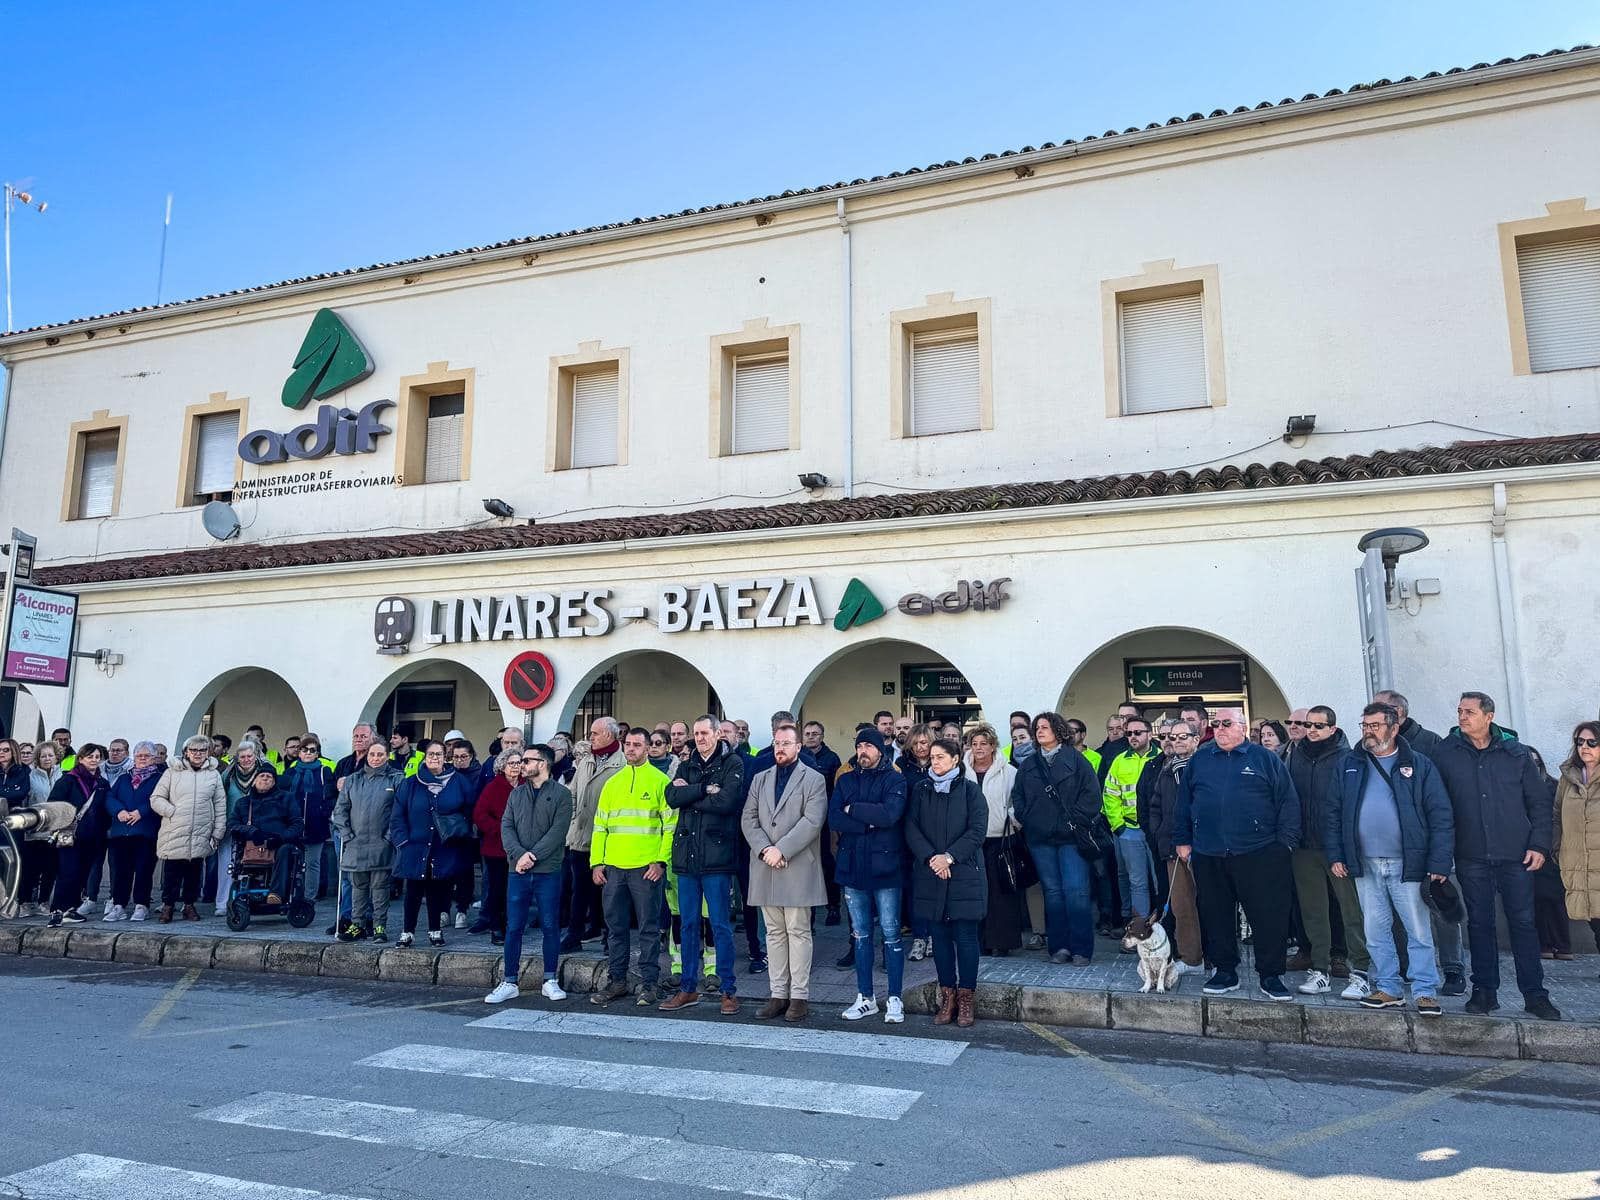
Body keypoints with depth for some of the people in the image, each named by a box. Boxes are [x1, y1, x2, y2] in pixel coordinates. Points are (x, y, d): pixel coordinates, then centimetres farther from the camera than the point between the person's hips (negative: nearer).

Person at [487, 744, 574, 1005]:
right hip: (517, 870, 4)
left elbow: (558, 830, -11)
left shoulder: (561, 794, -2)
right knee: (513, 927, 6)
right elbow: (506, 827, 4)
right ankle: (509, 983, 14)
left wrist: (533, 855, -17)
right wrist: (518, 854, -13)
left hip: (548, 871, -4)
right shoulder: (516, 793, 12)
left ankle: (551, 981, 14)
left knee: (550, 926, 3)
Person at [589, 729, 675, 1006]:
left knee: (649, 928, 2)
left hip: (646, 868, -4)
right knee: (615, 928, 10)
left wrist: (661, 861, -12)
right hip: (614, 868, 5)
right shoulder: (612, 783, 14)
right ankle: (617, 981, 20)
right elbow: (600, 826, 14)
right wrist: (597, 862, 6)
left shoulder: (659, 781, 0)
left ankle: (649, 984, 9)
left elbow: (671, 825, -4)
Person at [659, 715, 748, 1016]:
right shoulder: (686, 766, 15)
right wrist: (705, 790, -13)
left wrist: (689, 793, -6)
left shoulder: (732, 763, -1)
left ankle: (728, 990, 11)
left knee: (721, 925, 1)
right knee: (688, 924, 11)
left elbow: (727, 801, -16)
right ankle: (688, 988, 21)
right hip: (686, 855, 5)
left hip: (716, 855, -5)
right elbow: (672, 797, -2)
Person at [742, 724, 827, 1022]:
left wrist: (781, 849, -16)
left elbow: (812, 821, -11)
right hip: (765, 869, 5)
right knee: (774, 932, 9)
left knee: (798, 932, -1)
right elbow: (749, 819, 8)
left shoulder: (813, 780, 0)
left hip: (798, 868, -5)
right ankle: (779, 994, 15)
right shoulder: (760, 779, 15)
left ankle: (799, 996, 5)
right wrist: (764, 849, -8)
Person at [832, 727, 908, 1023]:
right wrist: (870, 822, -15)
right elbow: (834, 818, -4)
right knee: (860, 934, 11)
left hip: (884, 866, -4)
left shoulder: (894, 780, -2)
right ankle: (866, 998, 21)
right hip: (852, 866, 4)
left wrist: (853, 809, -11)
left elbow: (890, 814, -20)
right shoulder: (845, 781, 10)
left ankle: (895, 999, 11)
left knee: (891, 933, 1)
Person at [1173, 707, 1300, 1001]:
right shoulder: (1199, 760, 11)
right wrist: (1182, 840, 10)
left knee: (1270, 917, 1)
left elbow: (1288, 802, 1)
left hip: (1258, 855, -3)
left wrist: (1285, 843, -6)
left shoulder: (1265, 759, 3)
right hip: (1208, 856, 3)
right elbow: (1184, 803, 14)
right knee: (1216, 917, 9)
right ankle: (1224, 971, 23)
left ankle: (1271, 976, 14)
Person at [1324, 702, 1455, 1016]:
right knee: (1376, 932, 9)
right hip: (1365, 864, 3)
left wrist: (1439, 864, -10)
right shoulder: (1348, 764, 7)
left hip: (1407, 863, -3)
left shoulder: (1418, 765, 0)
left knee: (1419, 931, 1)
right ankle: (1388, 988, 19)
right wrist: (1334, 856, 1)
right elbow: (1330, 812, 8)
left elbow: (1441, 816, -3)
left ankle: (1426, 991, 12)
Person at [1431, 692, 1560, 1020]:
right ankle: (1485, 991, 16)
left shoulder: (1516, 753, 3)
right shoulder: (1445, 754, 1)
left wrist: (1539, 845, -2)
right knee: (1480, 924, 7)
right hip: (1471, 857, 0)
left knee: (1523, 923, 4)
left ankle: (1534, 994, 14)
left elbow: (1539, 803, 7)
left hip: (1516, 856, 0)